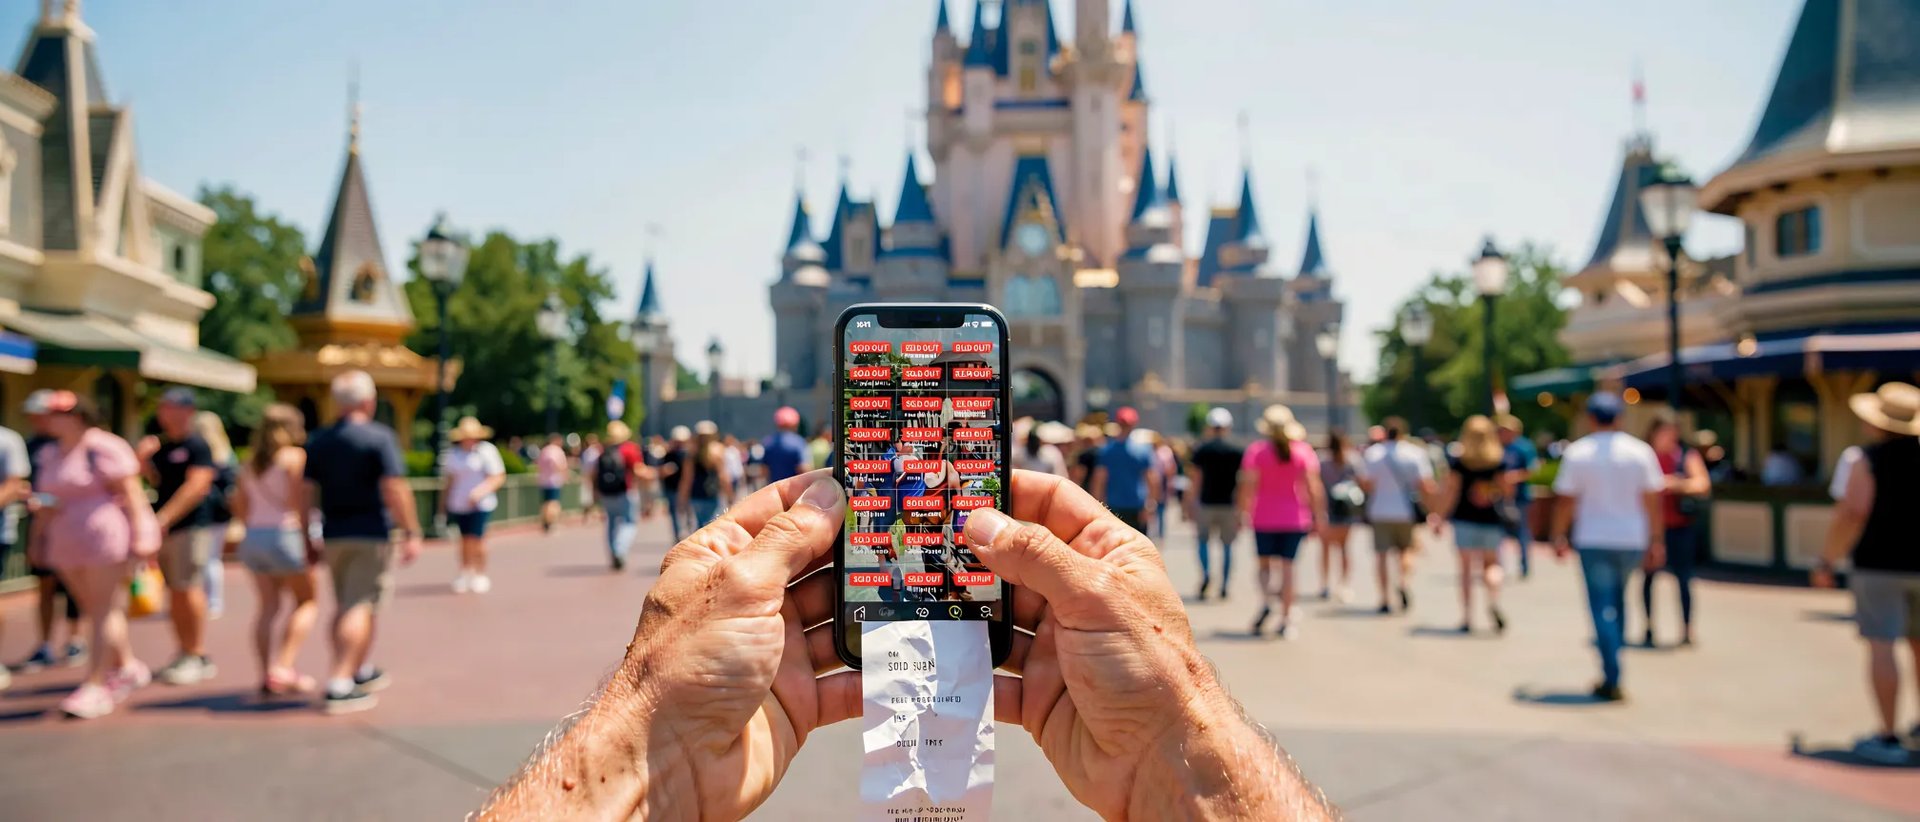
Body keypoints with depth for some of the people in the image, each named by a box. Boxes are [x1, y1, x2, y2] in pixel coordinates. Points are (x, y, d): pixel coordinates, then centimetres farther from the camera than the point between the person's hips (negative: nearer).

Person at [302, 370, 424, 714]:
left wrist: (305, 535, 12)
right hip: (371, 534, -6)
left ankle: (362, 670, 32)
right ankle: (339, 685, -12)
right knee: (361, 608, -5)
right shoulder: (380, 437, -10)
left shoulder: (318, 441, 8)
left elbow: (305, 492, 6)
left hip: (333, 534, 6)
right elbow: (394, 489, -17)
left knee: (344, 605, 18)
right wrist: (411, 533, -14)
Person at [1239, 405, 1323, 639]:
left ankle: (1266, 599, -17)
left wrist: (1243, 513, -3)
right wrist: (1318, 517, 1)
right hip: (1295, 517, 1)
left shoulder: (1257, 450, -3)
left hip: (1264, 517, -1)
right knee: (1287, 565, 4)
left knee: (1264, 563, 11)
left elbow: (1249, 485, -9)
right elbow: (1313, 486, -4)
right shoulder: (1304, 450, 1)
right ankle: (1285, 619, 3)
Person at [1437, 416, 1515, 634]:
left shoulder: (1458, 462, -5)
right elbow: (1507, 490, -1)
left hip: (1464, 520, -1)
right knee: (1491, 563, 15)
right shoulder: (1499, 461, -1)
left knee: (1466, 568, 6)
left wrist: (1440, 518, -1)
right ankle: (1493, 601, -12)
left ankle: (1467, 617, 4)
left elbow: (1450, 491, -6)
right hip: (1491, 521, 1)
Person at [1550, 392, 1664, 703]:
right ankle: (1611, 667, 22)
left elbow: (1566, 500, -4)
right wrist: (1657, 540, 5)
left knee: (1602, 608, 1)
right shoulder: (1640, 451, -1)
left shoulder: (1577, 452, -4)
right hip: (1632, 539, 2)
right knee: (1617, 601, 20)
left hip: (1593, 540, -2)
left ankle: (1612, 679, -4)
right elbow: (1653, 500, -1)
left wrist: (1559, 536, 6)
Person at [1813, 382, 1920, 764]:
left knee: (1881, 646, -4)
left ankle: (1889, 737, -5)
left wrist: (1826, 560, -11)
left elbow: (1852, 512, -18)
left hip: (1879, 565, -6)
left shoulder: (1869, 460, -11)